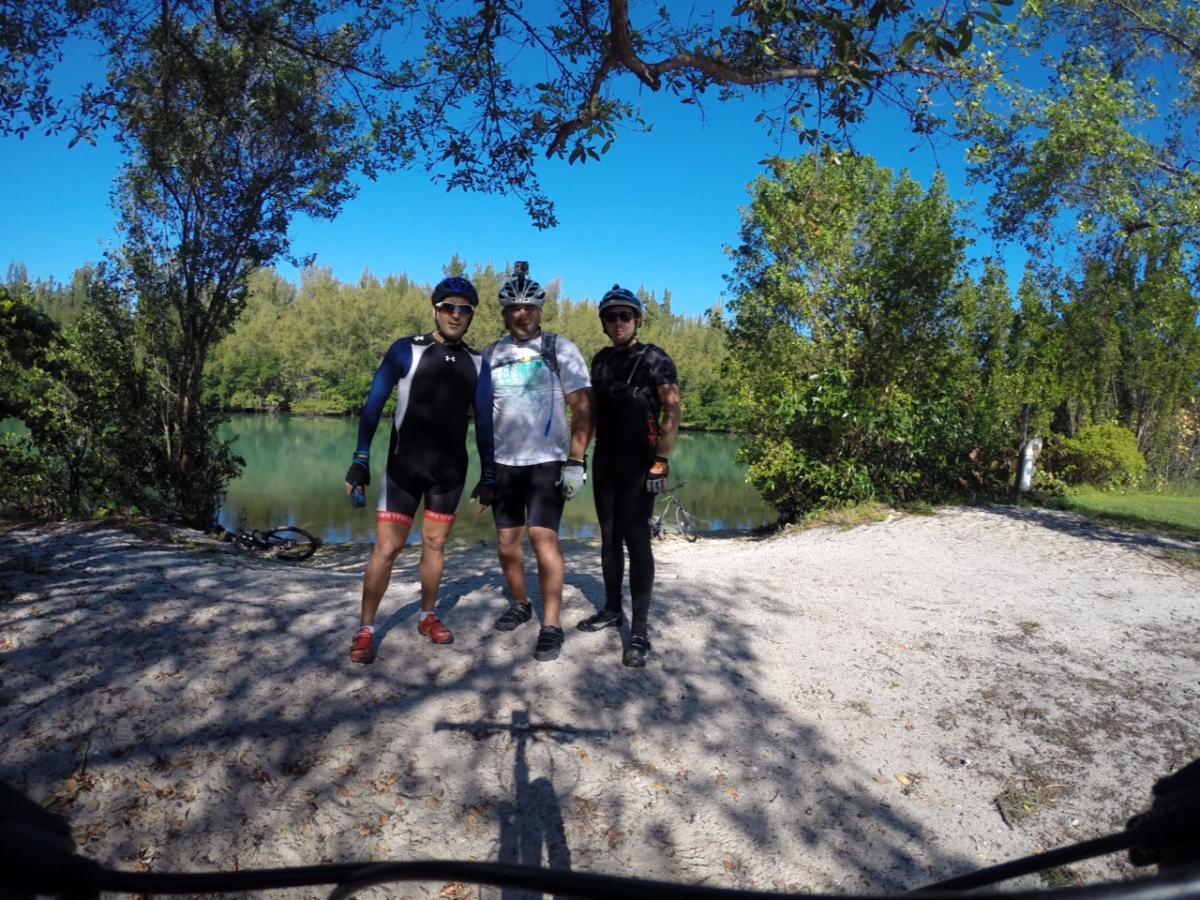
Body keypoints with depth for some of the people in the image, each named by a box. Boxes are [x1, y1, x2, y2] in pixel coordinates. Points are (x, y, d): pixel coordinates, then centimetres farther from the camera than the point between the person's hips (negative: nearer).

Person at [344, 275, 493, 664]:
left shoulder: (477, 363, 5)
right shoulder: (406, 350, -5)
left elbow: (484, 421, 10)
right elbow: (373, 406, -6)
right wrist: (360, 461, -12)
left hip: (450, 470, 3)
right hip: (404, 466, -3)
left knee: (435, 544, 13)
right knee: (386, 547, -3)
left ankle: (428, 617, 30)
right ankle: (365, 630, 10)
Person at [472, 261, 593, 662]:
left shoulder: (561, 349, -3)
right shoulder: (492, 354, 8)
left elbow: (582, 408, -6)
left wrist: (576, 461, -14)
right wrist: (485, 466, 11)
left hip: (547, 461, -4)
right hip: (503, 463, 4)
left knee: (543, 536, -12)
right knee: (506, 539, 10)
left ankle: (552, 625, -4)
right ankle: (520, 604, 31)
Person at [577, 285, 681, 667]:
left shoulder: (654, 359, -6)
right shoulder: (601, 360, 12)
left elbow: (672, 410, -11)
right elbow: (594, 408, 15)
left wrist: (661, 460, -19)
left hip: (639, 463, -6)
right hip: (605, 461, 6)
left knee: (636, 540, -8)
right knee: (609, 537, 12)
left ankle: (640, 629, -4)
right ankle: (612, 609, 26)